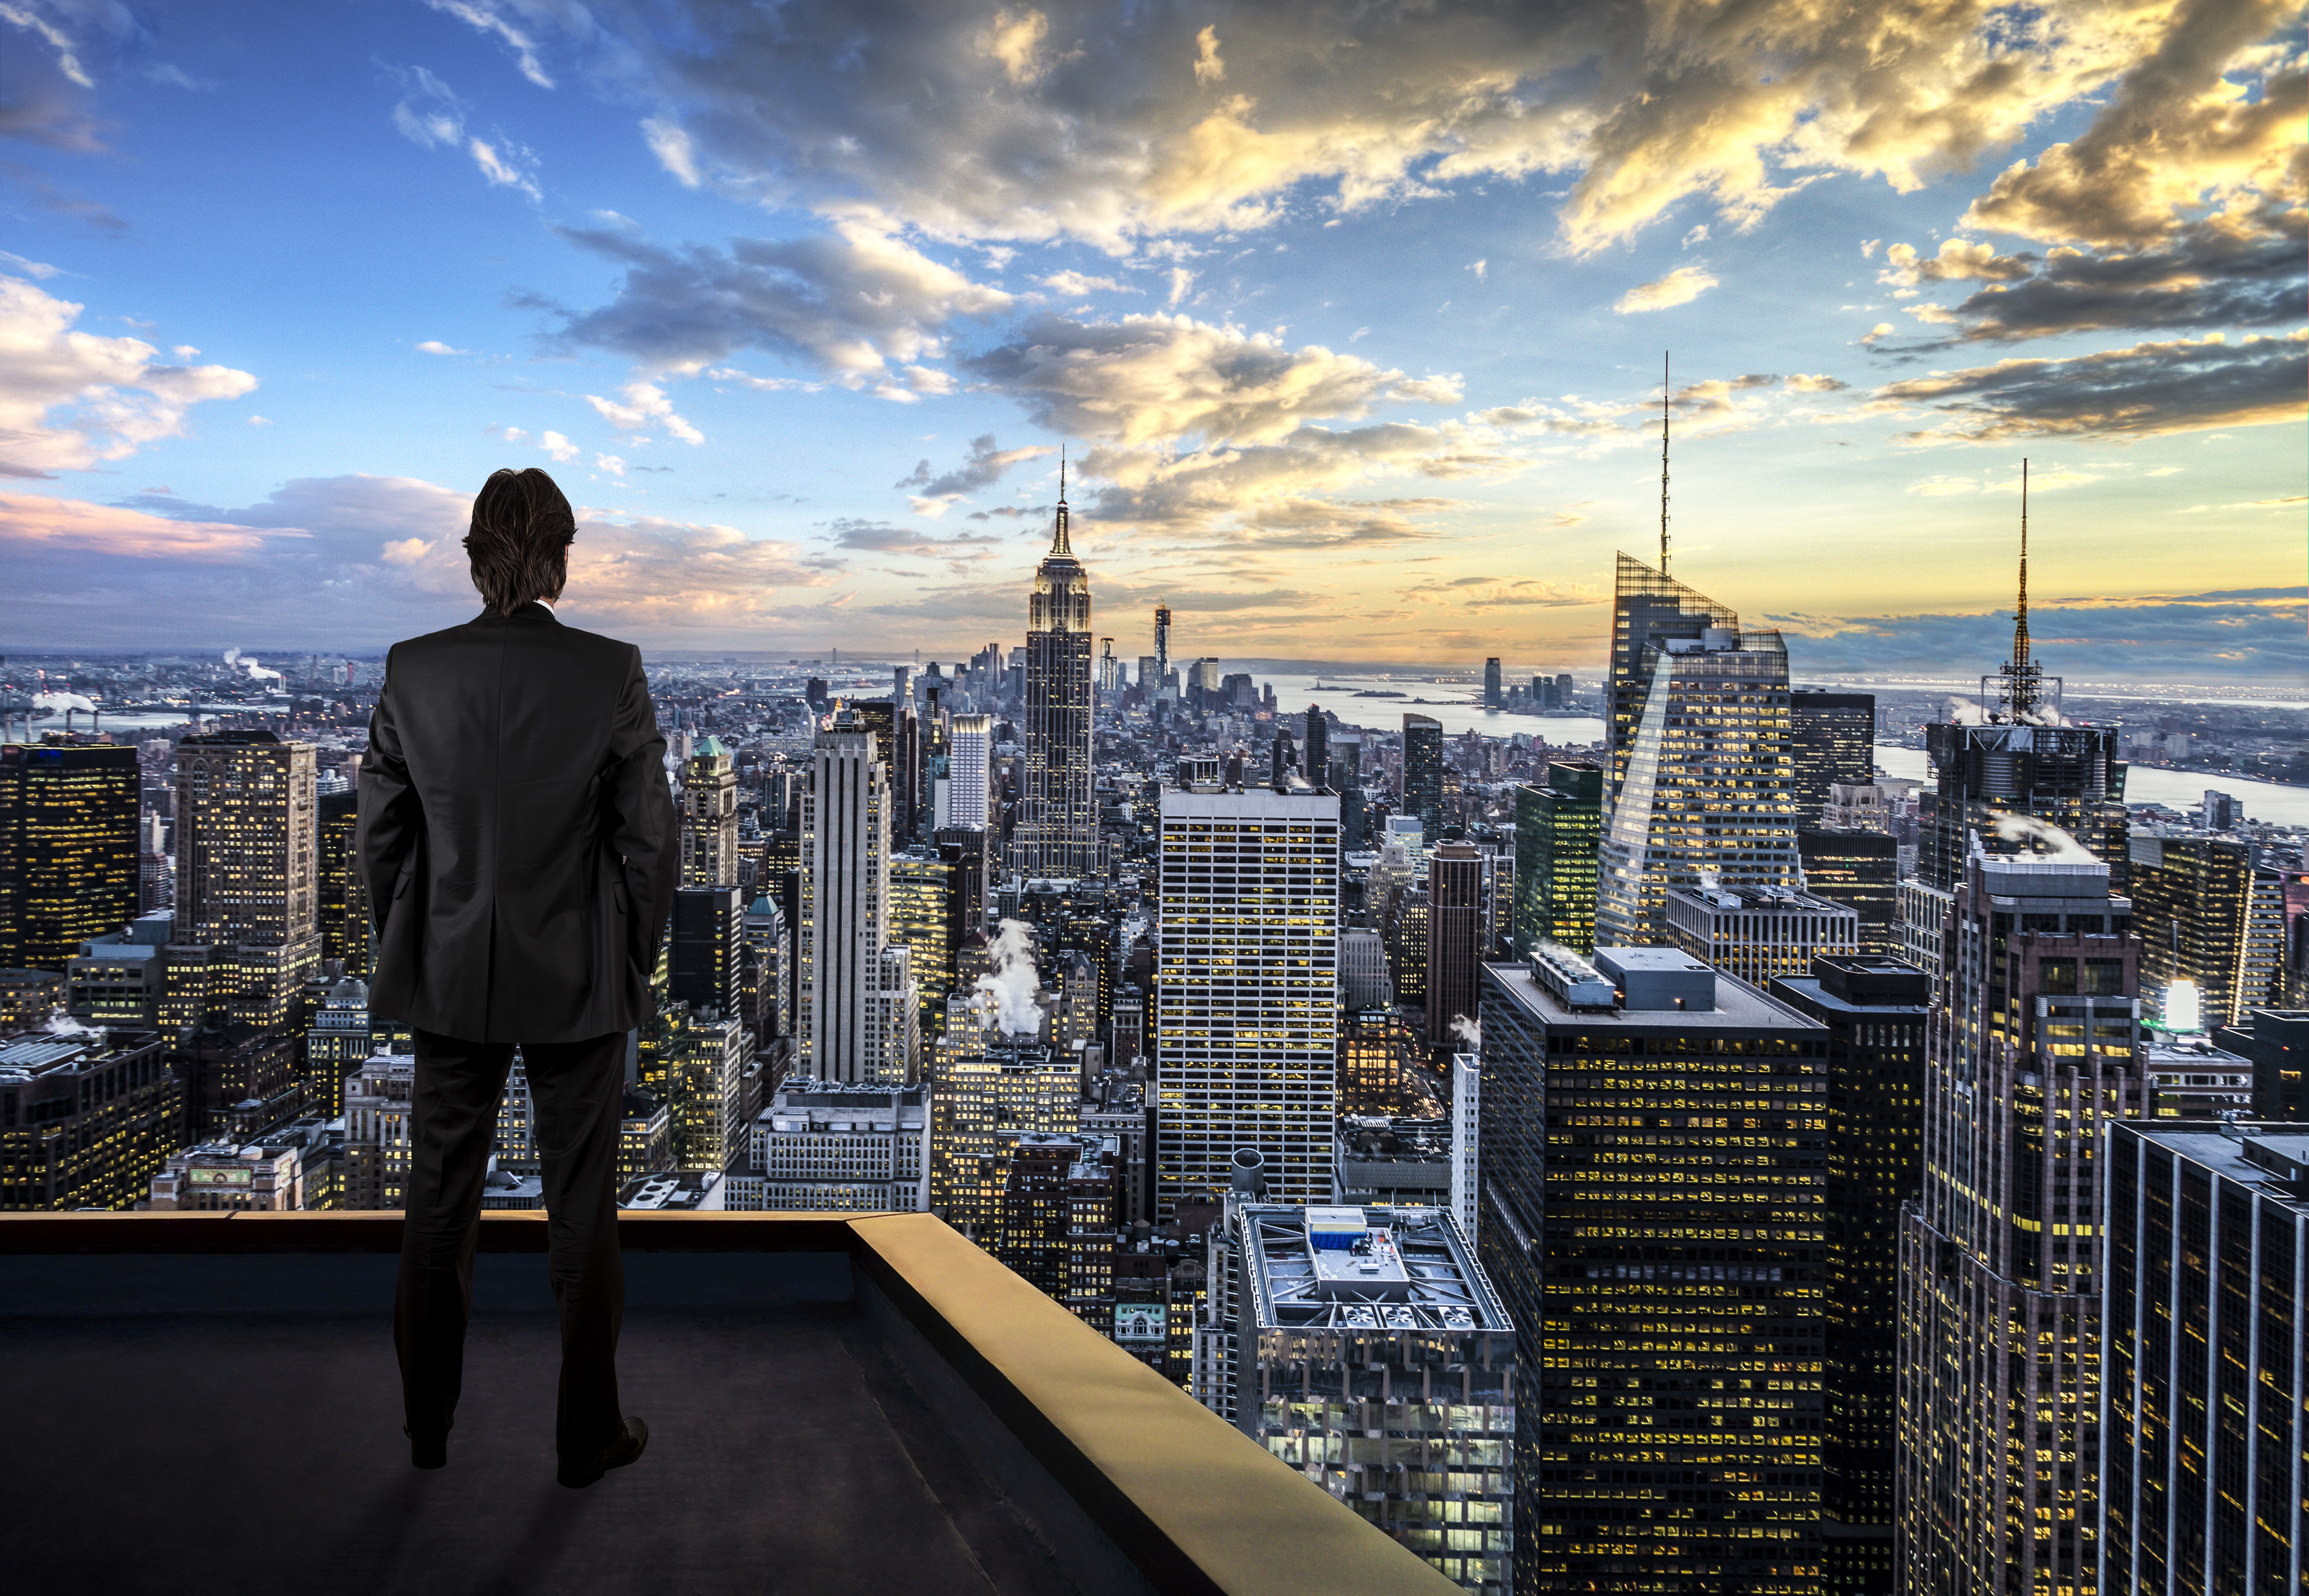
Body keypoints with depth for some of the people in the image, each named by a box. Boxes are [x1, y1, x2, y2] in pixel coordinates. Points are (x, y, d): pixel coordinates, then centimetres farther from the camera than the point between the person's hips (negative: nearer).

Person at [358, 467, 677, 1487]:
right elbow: (647, 835, -9)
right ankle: (588, 1433, 23)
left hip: (451, 979, 3)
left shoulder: (412, 670, -5)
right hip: (579, 982, -2)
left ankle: (428, 1424, 33)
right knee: (581, 1210, 10)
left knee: (439, 1204, 17)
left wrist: (406, 950, 14)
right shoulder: (611, 672, -12)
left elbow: (381, 830, 2)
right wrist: (636, 960, 4)